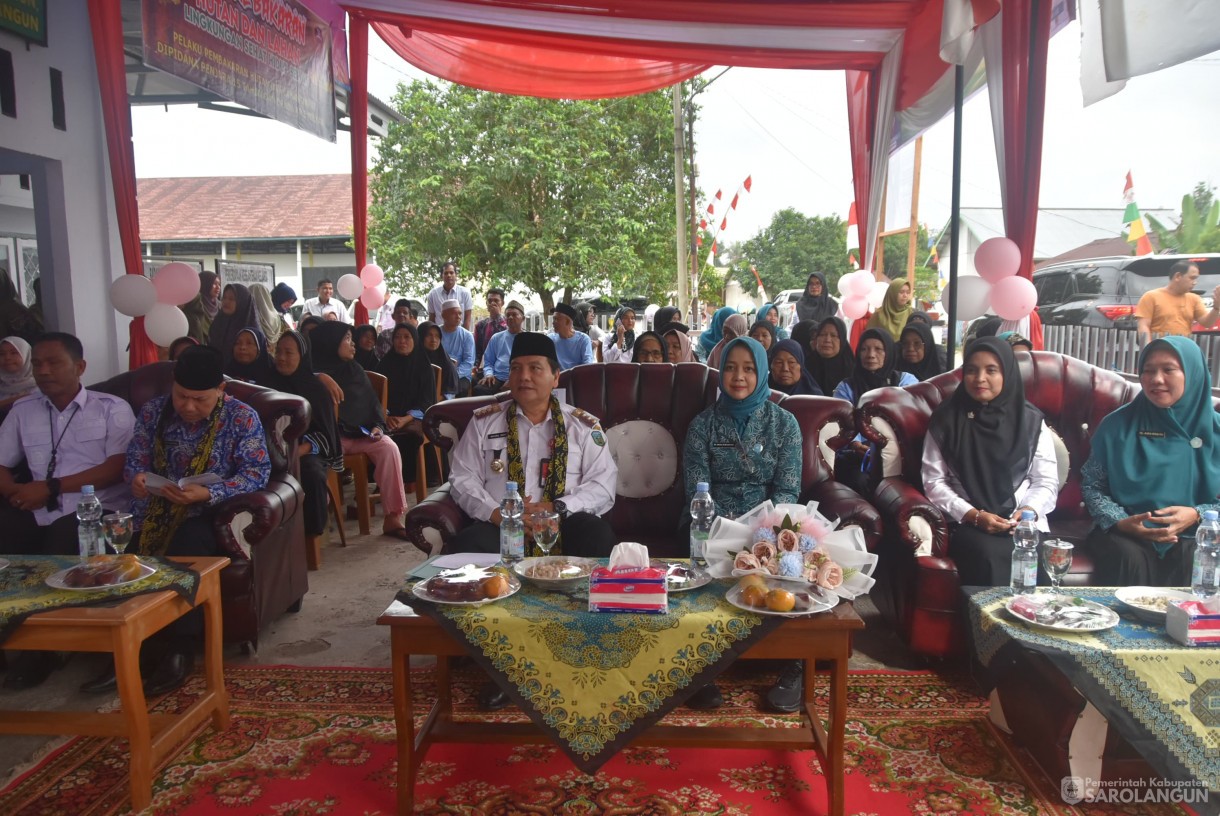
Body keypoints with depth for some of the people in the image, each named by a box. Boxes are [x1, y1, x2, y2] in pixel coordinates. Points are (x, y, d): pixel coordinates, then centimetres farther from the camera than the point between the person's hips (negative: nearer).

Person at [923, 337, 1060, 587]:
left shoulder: (1031, 421, 11)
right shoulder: (946, 420, 7)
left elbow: (1047, 481, 10)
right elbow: (933, 481, 2)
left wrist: (1029, 511, -10)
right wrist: (974, 515, -10)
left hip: (1023, 523, 2)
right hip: (967, 523, -1)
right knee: (989, 556, -33)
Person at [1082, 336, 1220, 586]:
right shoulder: (1117, 426, 5)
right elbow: (1091, 485, 6)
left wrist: (1196, 515, -11)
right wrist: (1120, 522, -10)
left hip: (1193, 536, 1)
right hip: (1125, 534, 0)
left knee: (1196, 563, -32)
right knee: (1130, 559, -33)